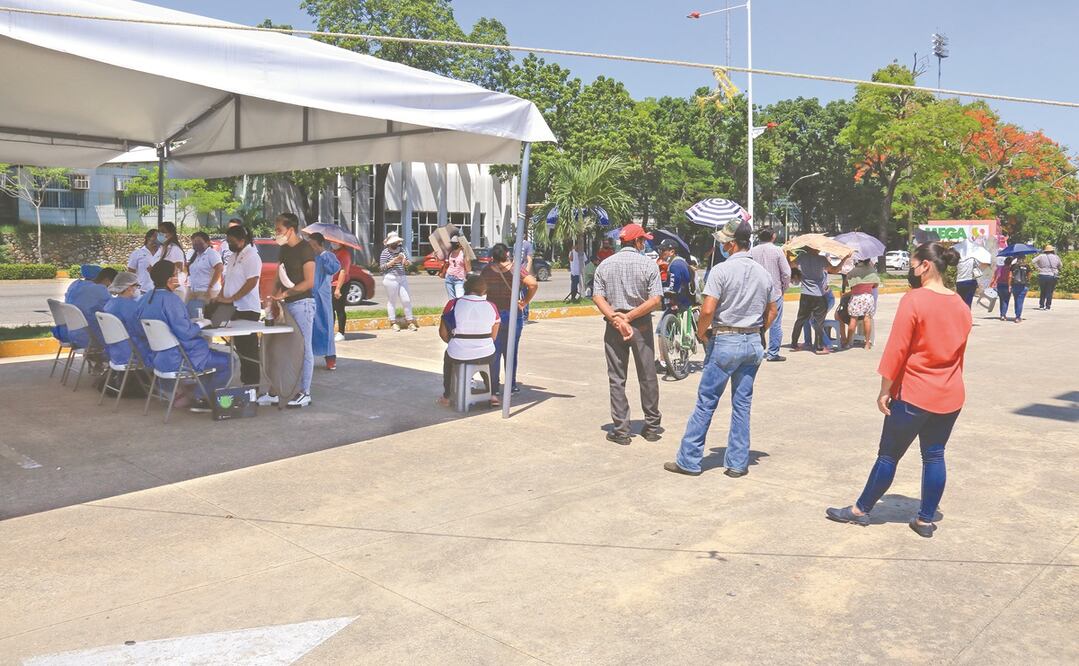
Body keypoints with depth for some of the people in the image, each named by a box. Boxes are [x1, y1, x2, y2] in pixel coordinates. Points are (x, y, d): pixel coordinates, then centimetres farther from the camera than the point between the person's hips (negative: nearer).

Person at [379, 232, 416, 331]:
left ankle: (410, 322, 9)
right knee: (392, 300, 1)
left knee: (406, 300, 3)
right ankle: (394, 322, 10)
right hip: (391, 278, -5)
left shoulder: (401, 249, 14)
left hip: (402, 277, 5)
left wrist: (405, 261, -4)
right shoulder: (385, 252, -4)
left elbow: (408, 263, 20)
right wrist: (393, 261, -15)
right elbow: (382, 267, -7)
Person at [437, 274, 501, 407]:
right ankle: (492, 395, 35)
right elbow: (493, 336, 6)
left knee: (448, 357, 36)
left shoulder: (453, 304, -5)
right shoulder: (491, 307, -1)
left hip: (458, 356, 0)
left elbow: (443, 333, 2)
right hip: (485, 356, 1)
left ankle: (446, 398, 39)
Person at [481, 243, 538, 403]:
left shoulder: (486, 270, -3)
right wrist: (525, 302, -10)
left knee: (493, 353, 5)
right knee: (511, 352, 14)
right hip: (513, 315, -1)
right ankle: (511, 385, 24)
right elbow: (533, 284, -20)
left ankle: (493, 390, 0)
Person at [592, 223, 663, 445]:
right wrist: (629, 317, -10)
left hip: (613, 327, 1)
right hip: (642, 326, -1)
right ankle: (651, 427, 18)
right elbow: (655, 300, -12)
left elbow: (597, 297, -6)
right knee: (648, 377, 10)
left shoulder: (605, 265, 5)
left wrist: (616, 319, -13)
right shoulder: (648, 264, -3)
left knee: (617, 379, 6)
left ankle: (621, 430, 6)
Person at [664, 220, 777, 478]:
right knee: (743, 404, 10)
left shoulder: (721, 270, -12)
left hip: (725, 342, -6)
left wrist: (701, 333, -4)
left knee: (706, 402, 1)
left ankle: (689, 460, 8)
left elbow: (708, 310, -20)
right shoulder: (763, 272, 8)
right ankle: (738, 463, 15)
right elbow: (772, 310, 15)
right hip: (753, 344, 6)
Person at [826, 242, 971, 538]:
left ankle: (861, 510, 19)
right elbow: (958, 353, 13)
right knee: (934, 457, 12)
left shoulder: (914, 300, -16)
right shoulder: (961, 306, 5)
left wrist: (885, 390, -10)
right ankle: (926, 520, 19)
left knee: (888, 456, 5)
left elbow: (896, 349, -17)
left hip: (913, 395, -6)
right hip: (950, 397, 6)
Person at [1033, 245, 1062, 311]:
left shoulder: (1041, 256, 0)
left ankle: (1041, 306, 11)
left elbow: (1034, 261, -9)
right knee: (1049, 292, 5)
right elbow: (1060, 266, 14)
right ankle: (1048, 306, 3)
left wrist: (1038, 268, -4)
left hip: (1042, 275, 0)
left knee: (1042, 291, 11)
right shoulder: (1056, 257, 5)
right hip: (1052, 276, 0)